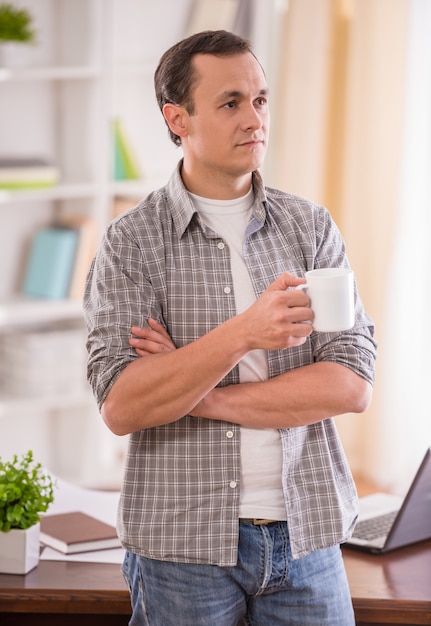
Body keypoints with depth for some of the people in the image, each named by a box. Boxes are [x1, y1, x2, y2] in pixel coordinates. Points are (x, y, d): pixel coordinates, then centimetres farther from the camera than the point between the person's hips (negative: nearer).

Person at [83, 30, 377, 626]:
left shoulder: (312, 227, 4)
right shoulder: (131, 242, -4)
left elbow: (353, 385, -5)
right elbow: (121, 407, -14)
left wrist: (198, 395, -13)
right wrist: (243, 333, -27)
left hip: (305, 534, 2)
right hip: (184, 541, -2)